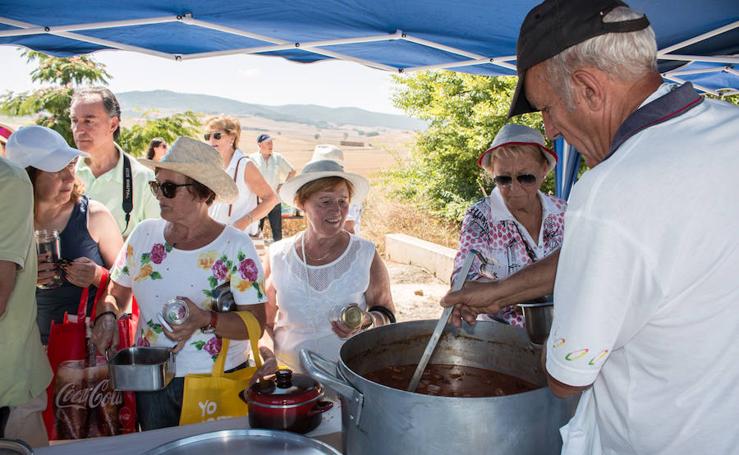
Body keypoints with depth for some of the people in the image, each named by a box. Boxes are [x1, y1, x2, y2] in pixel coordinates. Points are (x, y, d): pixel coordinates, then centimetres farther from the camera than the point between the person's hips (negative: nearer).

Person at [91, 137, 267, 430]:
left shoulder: (235, 246, -13)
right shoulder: (144, 234, -1)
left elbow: (256, 325, -15)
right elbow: (116, 294, 11)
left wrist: (206, 320, -30)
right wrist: (107, 316, -9)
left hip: (217, 382, -3)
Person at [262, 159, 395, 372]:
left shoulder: (365, 255, -2)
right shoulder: (278, 256, 2)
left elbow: (386, 313, 7)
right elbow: (264, 320, 15)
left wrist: (365, 322, -12)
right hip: (289, 371, 1)